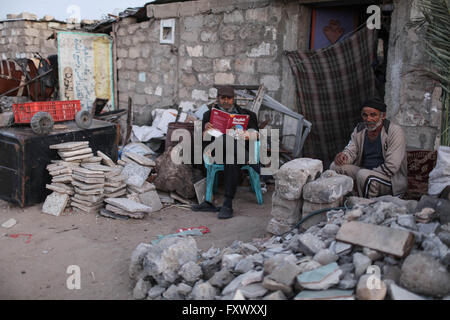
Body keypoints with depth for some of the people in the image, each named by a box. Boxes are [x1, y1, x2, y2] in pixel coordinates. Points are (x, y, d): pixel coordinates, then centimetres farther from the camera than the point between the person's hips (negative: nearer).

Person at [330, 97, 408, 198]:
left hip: (391, 178, -6)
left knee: (363, 175, -35)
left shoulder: (395, 131, -15)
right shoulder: (359, 129, 5)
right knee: (335, 166, -10)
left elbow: (391, 167, -21)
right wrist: (343, 156, -21)